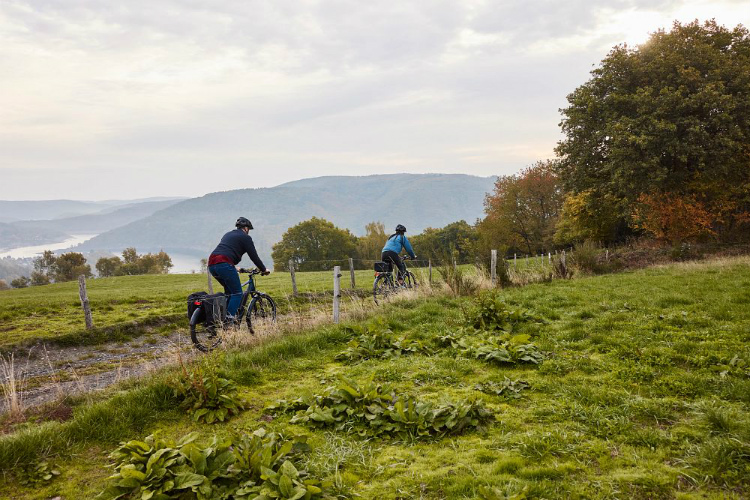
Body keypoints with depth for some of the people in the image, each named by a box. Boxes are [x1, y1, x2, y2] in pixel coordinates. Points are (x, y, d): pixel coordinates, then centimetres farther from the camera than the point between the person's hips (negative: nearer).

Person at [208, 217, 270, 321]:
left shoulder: (228, 234, 31)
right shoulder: (245, 237, 7)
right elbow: (254, 256, 4)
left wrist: (235, 268, 50)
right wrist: (264, 270, 16)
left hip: (211, 264, 8)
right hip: (224, 264, -8)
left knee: (229, 290, 23)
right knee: (237, 293, -1)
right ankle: (230, 319, -11)